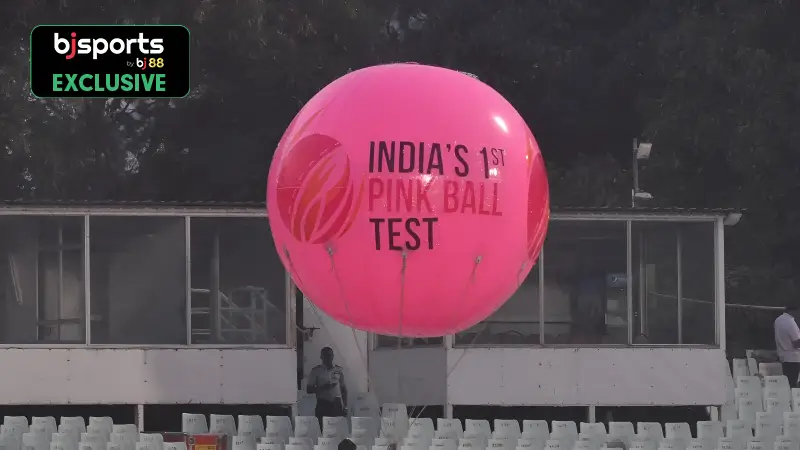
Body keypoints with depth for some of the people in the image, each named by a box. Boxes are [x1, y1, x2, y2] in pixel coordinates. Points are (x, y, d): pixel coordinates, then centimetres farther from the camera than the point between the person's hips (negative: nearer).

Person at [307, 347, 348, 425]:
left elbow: (343, 389, 16)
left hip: (336, 404, 2)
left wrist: (345, 406, 9)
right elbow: (309, 389, 0)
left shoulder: (339, 370, 10)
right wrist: (323, 387, -15)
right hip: (323, 404, -2)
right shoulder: (316, 371, 2)